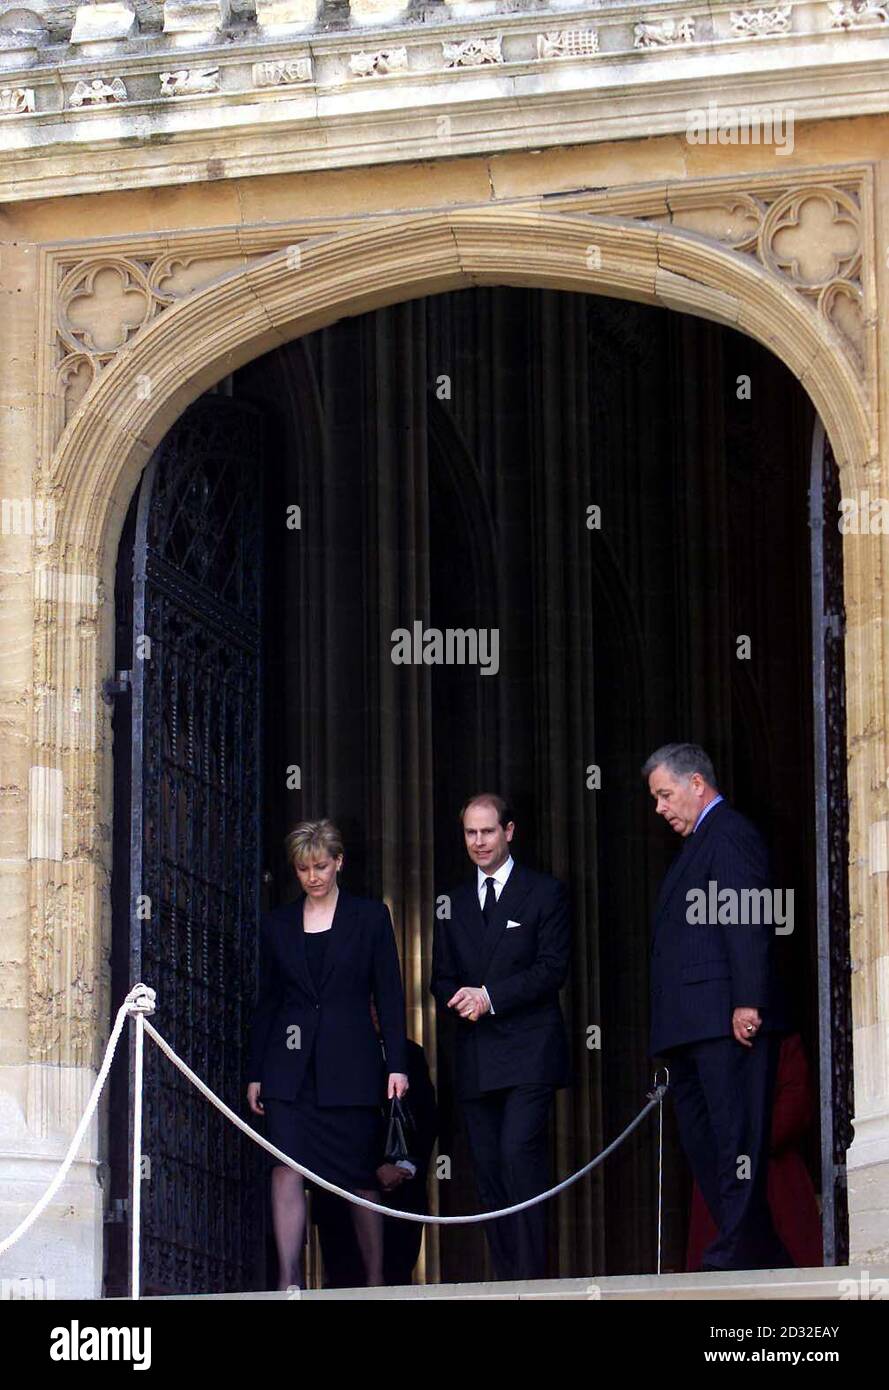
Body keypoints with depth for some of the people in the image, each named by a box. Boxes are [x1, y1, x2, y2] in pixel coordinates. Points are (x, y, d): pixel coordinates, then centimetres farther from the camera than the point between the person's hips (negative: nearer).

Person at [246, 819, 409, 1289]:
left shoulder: (370, 917, 4)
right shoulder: (277, 924, 11)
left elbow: (389, 995, 3)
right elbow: (266, 1002, 13)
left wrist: (397, 1064, -4)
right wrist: (256, 1074, 9)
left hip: (350, 1066, -2)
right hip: (290, 1066, 2)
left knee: (360, 1176, 3)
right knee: (286, 1170, -12)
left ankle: (375, 1278, 15)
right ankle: (288, 1281, -17)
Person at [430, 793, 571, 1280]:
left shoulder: (545, 892, 4)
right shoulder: (454, 902, 18)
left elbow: (553, 969, -5)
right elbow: (442, 978, 17)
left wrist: (490, 996, -13)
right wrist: (460, 999, -6)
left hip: (528, 1052, -5)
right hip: (475, 1057, 5)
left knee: (519, 1154, -18)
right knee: (488, 1169, 2)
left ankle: (531, 1275, -16)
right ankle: (506, 1279, 5)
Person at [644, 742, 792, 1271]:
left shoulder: (730, 834, -5)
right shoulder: (699, 844, 26)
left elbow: (748, 922, -15)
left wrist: (748, 1003, -23)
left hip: (725, 1021, -11)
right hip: (692, 1028, 11)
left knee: (737, 1139, -12)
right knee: (704, 1146, 8)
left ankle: (740, 1252, -15)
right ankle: (763, 1254, 9)